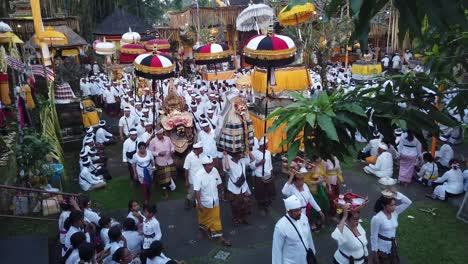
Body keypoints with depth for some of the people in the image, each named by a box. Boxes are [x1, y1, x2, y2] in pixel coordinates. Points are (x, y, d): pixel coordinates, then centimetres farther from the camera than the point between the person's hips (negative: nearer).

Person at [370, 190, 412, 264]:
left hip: (393, 247, 6)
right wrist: (374, 252, -13)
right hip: (382, 249, -6)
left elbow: (408, 202, -12)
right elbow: (374, 237, -18)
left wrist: (396, 194, -23)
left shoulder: (395, 212, -8)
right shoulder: (377, 218, -25)